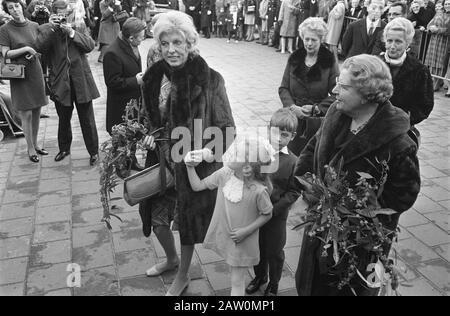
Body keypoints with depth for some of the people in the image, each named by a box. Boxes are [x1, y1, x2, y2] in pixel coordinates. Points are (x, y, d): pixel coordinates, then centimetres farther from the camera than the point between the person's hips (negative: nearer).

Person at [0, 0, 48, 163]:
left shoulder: (34, 26, 5)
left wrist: (33, 54, -5)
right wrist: (26, 49, -16)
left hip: (36, 72, 4)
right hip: (20, 75, -4)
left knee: (37, 112, 9)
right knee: (26, 114, -1)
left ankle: (35, 144, 23)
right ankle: (30, 148, 12)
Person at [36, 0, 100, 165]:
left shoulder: (80, 26, 6)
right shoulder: (45, 29, 2)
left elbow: (90, 45, -8)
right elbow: (39, 47, -15)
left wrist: (71, 32, -17)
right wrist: (51, 27, -20)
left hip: (81, 80, 0)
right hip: (60, 82, 1)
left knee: (87, 119, 5)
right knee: (63, 119, 16)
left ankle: (93, 151, 18)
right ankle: (64, 149, 36)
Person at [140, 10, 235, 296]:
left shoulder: (209, 80, -18)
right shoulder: (155, 77, -3)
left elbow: (226, 128, -12)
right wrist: (150, 136, -5)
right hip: (163, 160, 5)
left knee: (187, 219, 12)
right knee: (156, 217, 16)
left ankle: (183, 275, 40)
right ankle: (172, 259, 49)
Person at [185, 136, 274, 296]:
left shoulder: (258, 190, -27)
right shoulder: (224, 174, -13)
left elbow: (267, 214, -10)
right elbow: (198, 186, -2)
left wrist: (246, 231, -17)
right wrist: (190, 166, -15)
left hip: (242, 241, -4)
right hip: (223, 234, 5)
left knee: (237, 282, 10)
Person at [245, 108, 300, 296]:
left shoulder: (293, 162, -12)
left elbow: (293, 193, -11)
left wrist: (273, 209, -19)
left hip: (277, 216, -3)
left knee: (274, 252, 14)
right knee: (257, 248, 21)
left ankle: (273, 284, 38)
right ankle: (259, 276, 46)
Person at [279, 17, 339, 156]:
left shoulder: (330, 61, 0)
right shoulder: (294, 59, 9)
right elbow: (283, 88, 7)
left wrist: (316, 108, -17)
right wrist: (292, 106, -10)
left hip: (318, 121, -2)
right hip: (294, 119, 3)